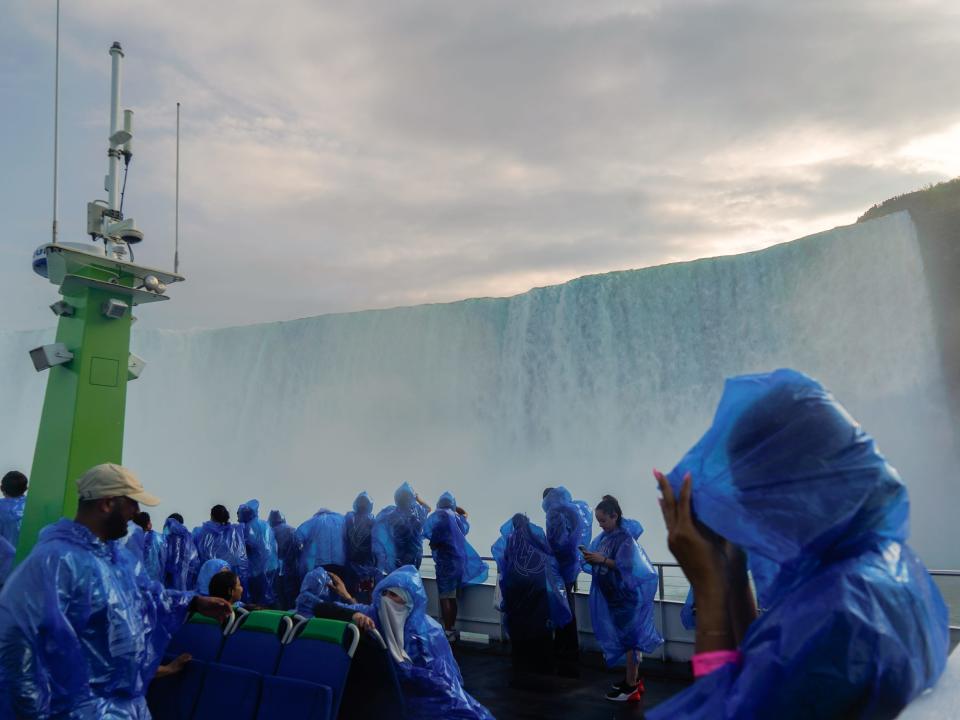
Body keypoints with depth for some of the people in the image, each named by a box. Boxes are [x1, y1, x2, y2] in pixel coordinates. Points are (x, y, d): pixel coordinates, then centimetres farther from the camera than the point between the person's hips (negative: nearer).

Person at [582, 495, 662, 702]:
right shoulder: (604, 536, 4)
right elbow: (601, 564, 10)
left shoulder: (625, 537, -18)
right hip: (613, 594, 8)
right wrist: (591, 559, -9)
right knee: (623, 635, 16)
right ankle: (633, 678, 29)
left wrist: (602, 560, -29)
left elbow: (625, 566, -26)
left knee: (629, 636, 1)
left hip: (629, 594, -8)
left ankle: (631, 686, 10)